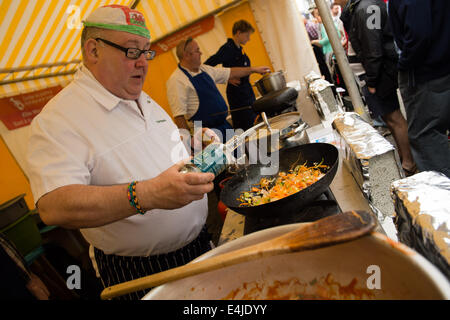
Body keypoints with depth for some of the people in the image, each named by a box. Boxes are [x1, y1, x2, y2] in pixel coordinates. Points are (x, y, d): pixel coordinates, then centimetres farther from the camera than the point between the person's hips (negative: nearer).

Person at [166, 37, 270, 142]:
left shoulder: (204, 69, 11)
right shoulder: (176, 80, -14)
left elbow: (230, 73, 22)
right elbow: (178, 115, -19)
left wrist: (253, 69, 22)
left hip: (224, 124, 8)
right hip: (204, 132, -8)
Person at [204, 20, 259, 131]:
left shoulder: (239, 48, 11)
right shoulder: (227, 48, -15)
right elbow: (206, 67, -21)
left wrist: (246, 75, 12)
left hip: (247, 89, 10)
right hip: (236, 92, -10)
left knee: (253, 120, 15)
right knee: (244, 127, -7)